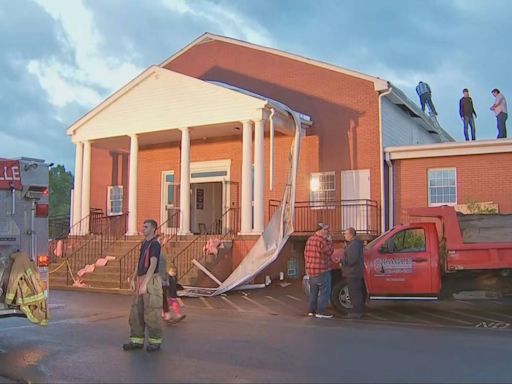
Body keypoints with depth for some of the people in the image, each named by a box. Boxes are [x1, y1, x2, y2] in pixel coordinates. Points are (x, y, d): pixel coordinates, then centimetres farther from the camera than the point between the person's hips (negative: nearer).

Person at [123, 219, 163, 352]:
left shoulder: (155, 244, -13)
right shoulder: (144, 243, 16)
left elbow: (153, 265, -23)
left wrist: (144, 284, -27)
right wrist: (133, 280, 10)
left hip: (151, 282, -9)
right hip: (141, 281, 9)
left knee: (151, 313, -3)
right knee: (136, 312, 8)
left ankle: (155, 341, 9)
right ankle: (137, 340, 14)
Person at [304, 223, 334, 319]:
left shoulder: (310, 239, 11)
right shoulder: (321, 240, -17)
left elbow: (306, 254, 16)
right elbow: (329, 252, -14)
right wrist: (329, 242, -3)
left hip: (311, 270, 9)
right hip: (322, 271, -9)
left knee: (313, 291, 16)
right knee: (324, 292, -3)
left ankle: (311, 311, 19)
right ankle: (320, 312, -5)